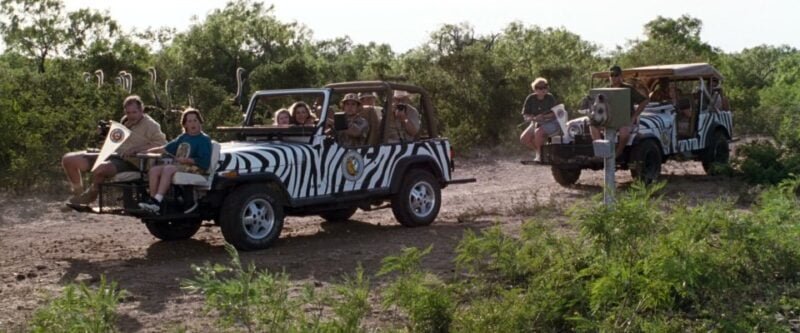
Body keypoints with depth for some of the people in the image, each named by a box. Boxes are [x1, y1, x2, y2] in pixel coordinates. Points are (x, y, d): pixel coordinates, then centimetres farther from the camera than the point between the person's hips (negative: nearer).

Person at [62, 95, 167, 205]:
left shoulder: (150, 125, -2)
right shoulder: (125, 121, 20)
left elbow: (162, 144, -17)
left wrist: (136, 149, -23)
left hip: (129, 162, -8)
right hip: (111, 155, 8)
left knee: (100, 169, -39)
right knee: (69, 159, 2)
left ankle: (91, 194, -6)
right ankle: (78, 193, 22)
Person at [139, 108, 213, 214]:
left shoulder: (204, 139, 0)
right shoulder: (183, 137, 21)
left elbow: (204, 161, -10)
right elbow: (167, 148, 29)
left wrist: (186, 160, -14)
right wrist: (148, 151, 23)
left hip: (195, 169, -8)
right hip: (178, 167, 8)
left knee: (168, 169, -31)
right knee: (153, 170, -11)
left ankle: (157, 201, -38)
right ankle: (152, 199, -21)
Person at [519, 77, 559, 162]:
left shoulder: (550, 98, -11)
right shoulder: (530, 99, -3)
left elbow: (556, 113, -13)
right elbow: (525, 115, -2)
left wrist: (544, 116, -28)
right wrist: (532, 118, -24)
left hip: (551, 123, -5)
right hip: (536, 123, 5)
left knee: (538, 132, -34)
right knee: (523, 139, -12)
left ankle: (539, 155, -15)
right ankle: (541, 151, 8)